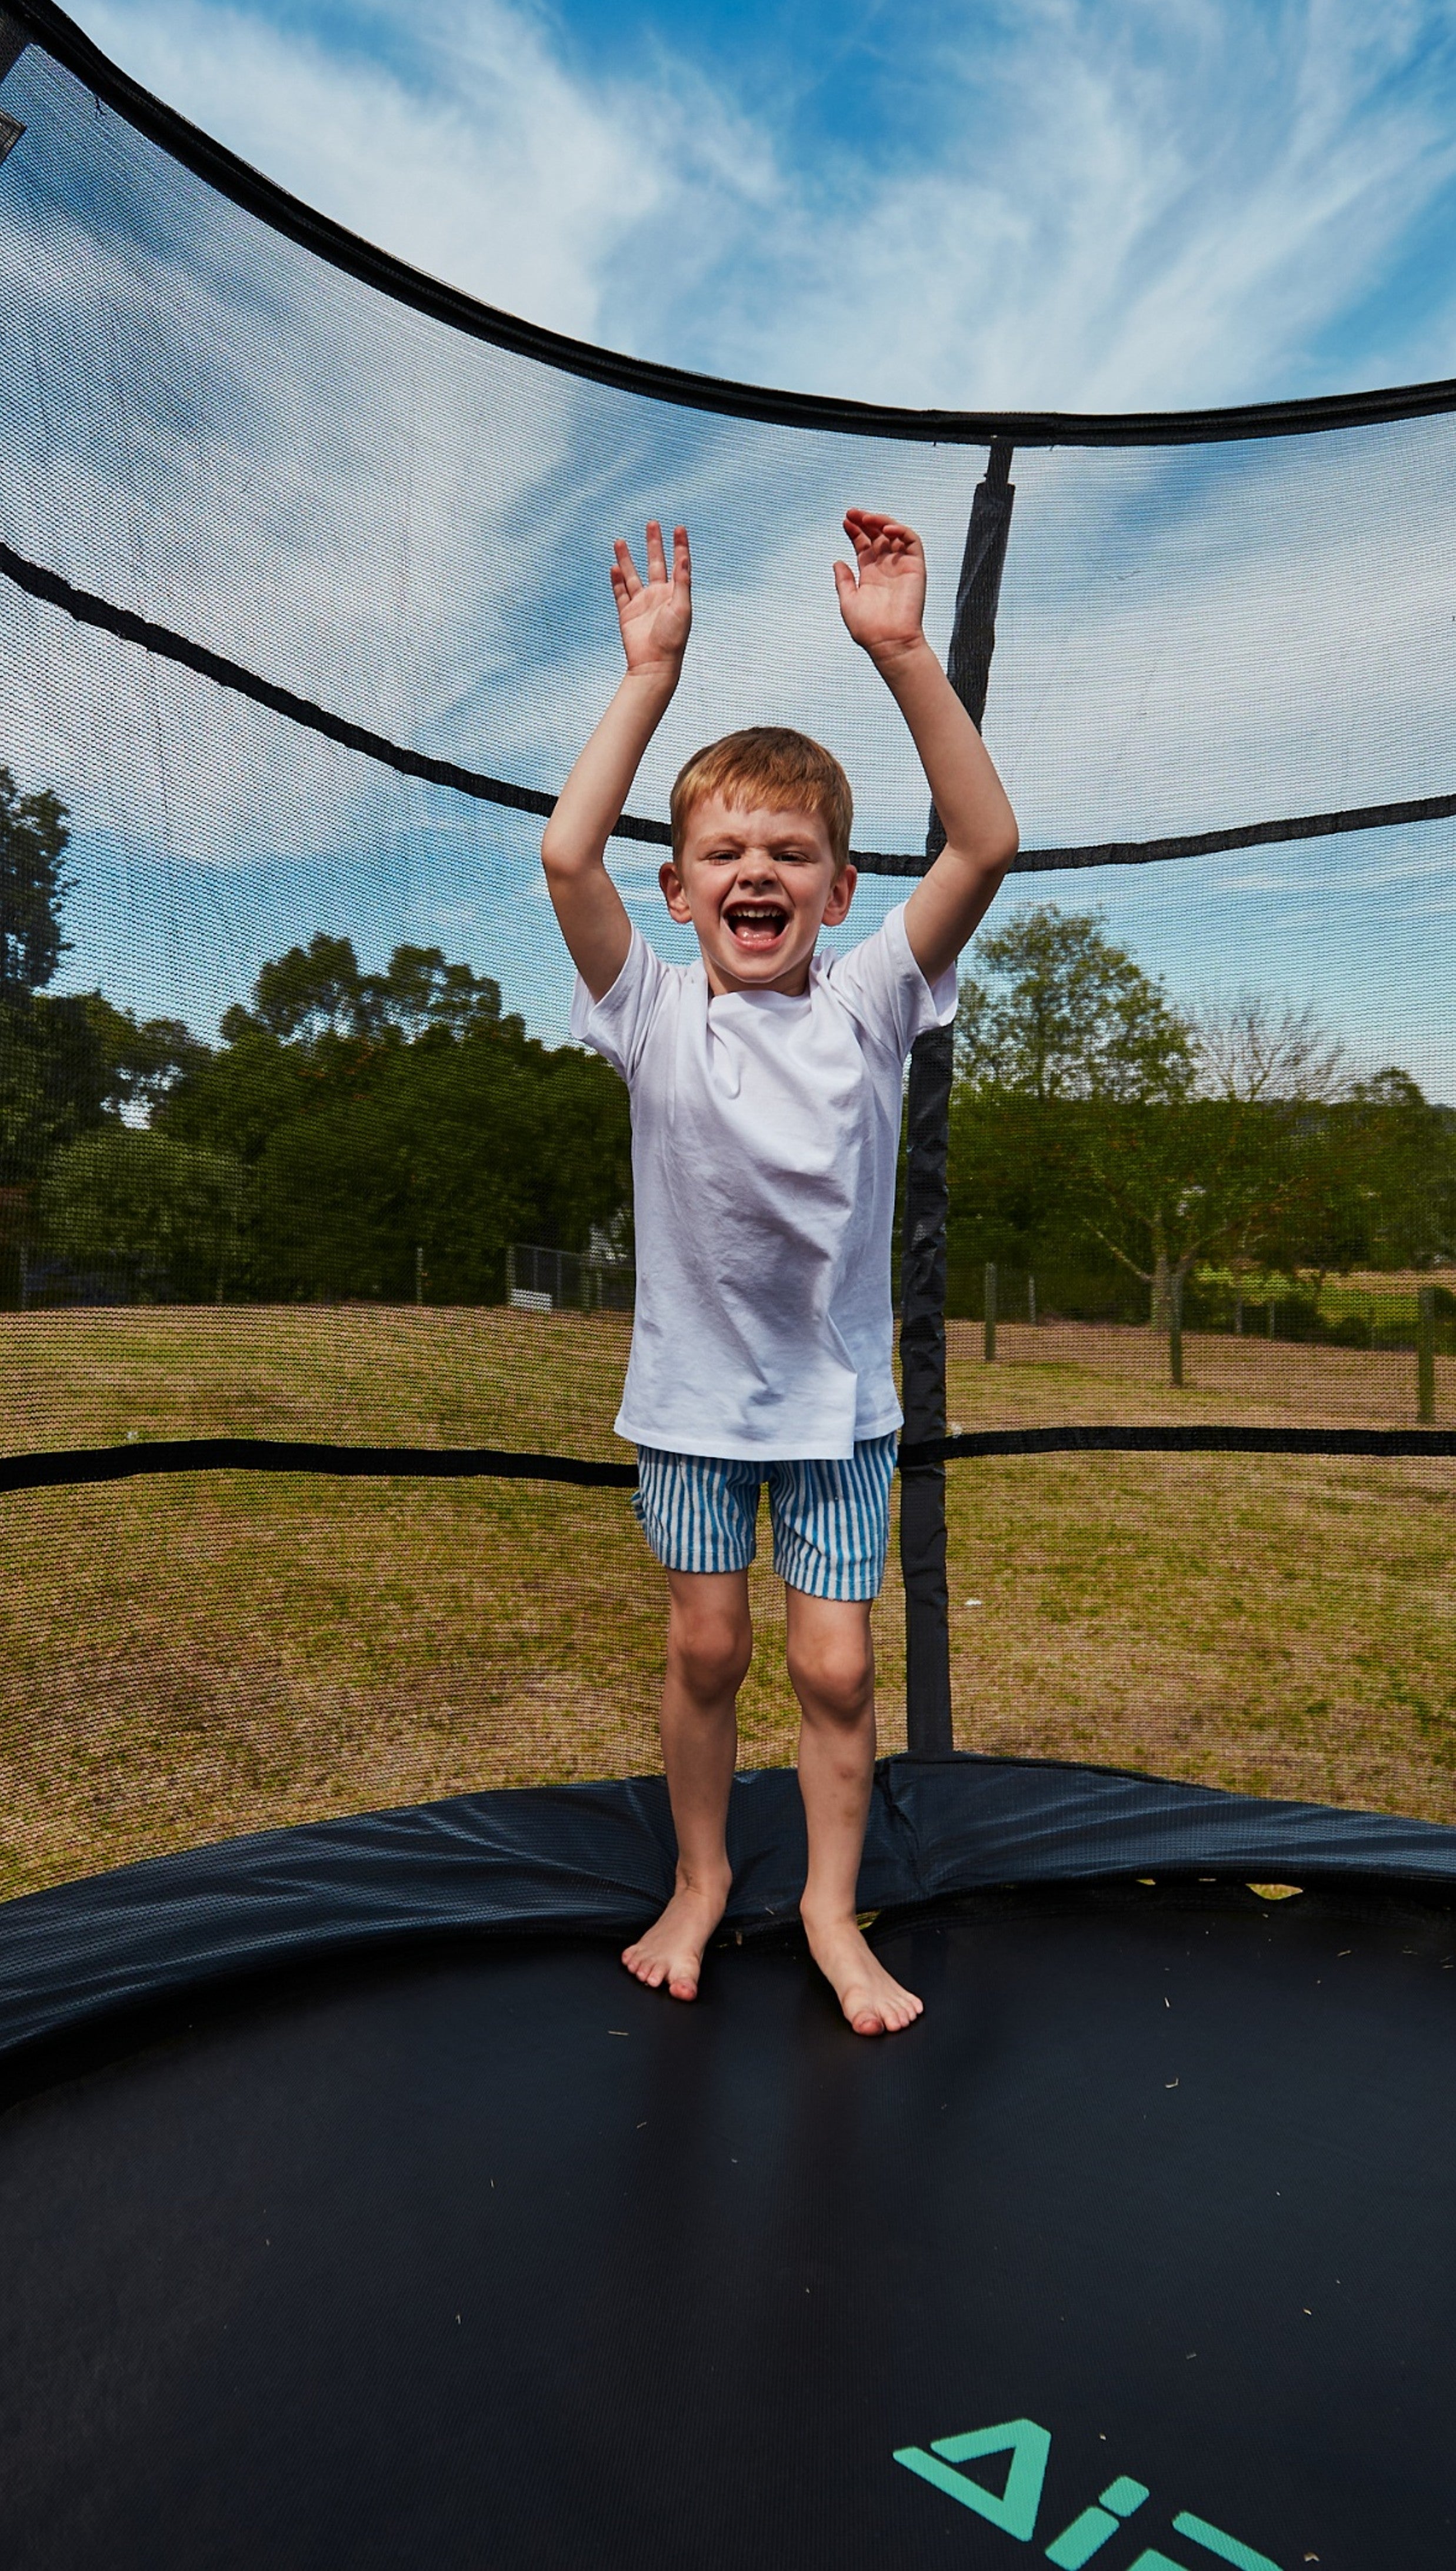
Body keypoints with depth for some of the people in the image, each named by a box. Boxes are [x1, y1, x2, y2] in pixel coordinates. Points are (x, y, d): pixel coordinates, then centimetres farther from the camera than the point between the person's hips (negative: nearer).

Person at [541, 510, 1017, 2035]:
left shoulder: (868, 1003, -5)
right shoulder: (655, 1011, -6)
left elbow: (985, 842, -16)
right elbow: (568, 854, -20)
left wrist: (901, 654, -20)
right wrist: (651, 674, -18)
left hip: (838, 1393, 0)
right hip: (693, 1388, 0)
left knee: (835, 1664, 5)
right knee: (705, 1648, 11)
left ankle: (831, 1907, 29)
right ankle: (701, 1876, 36)